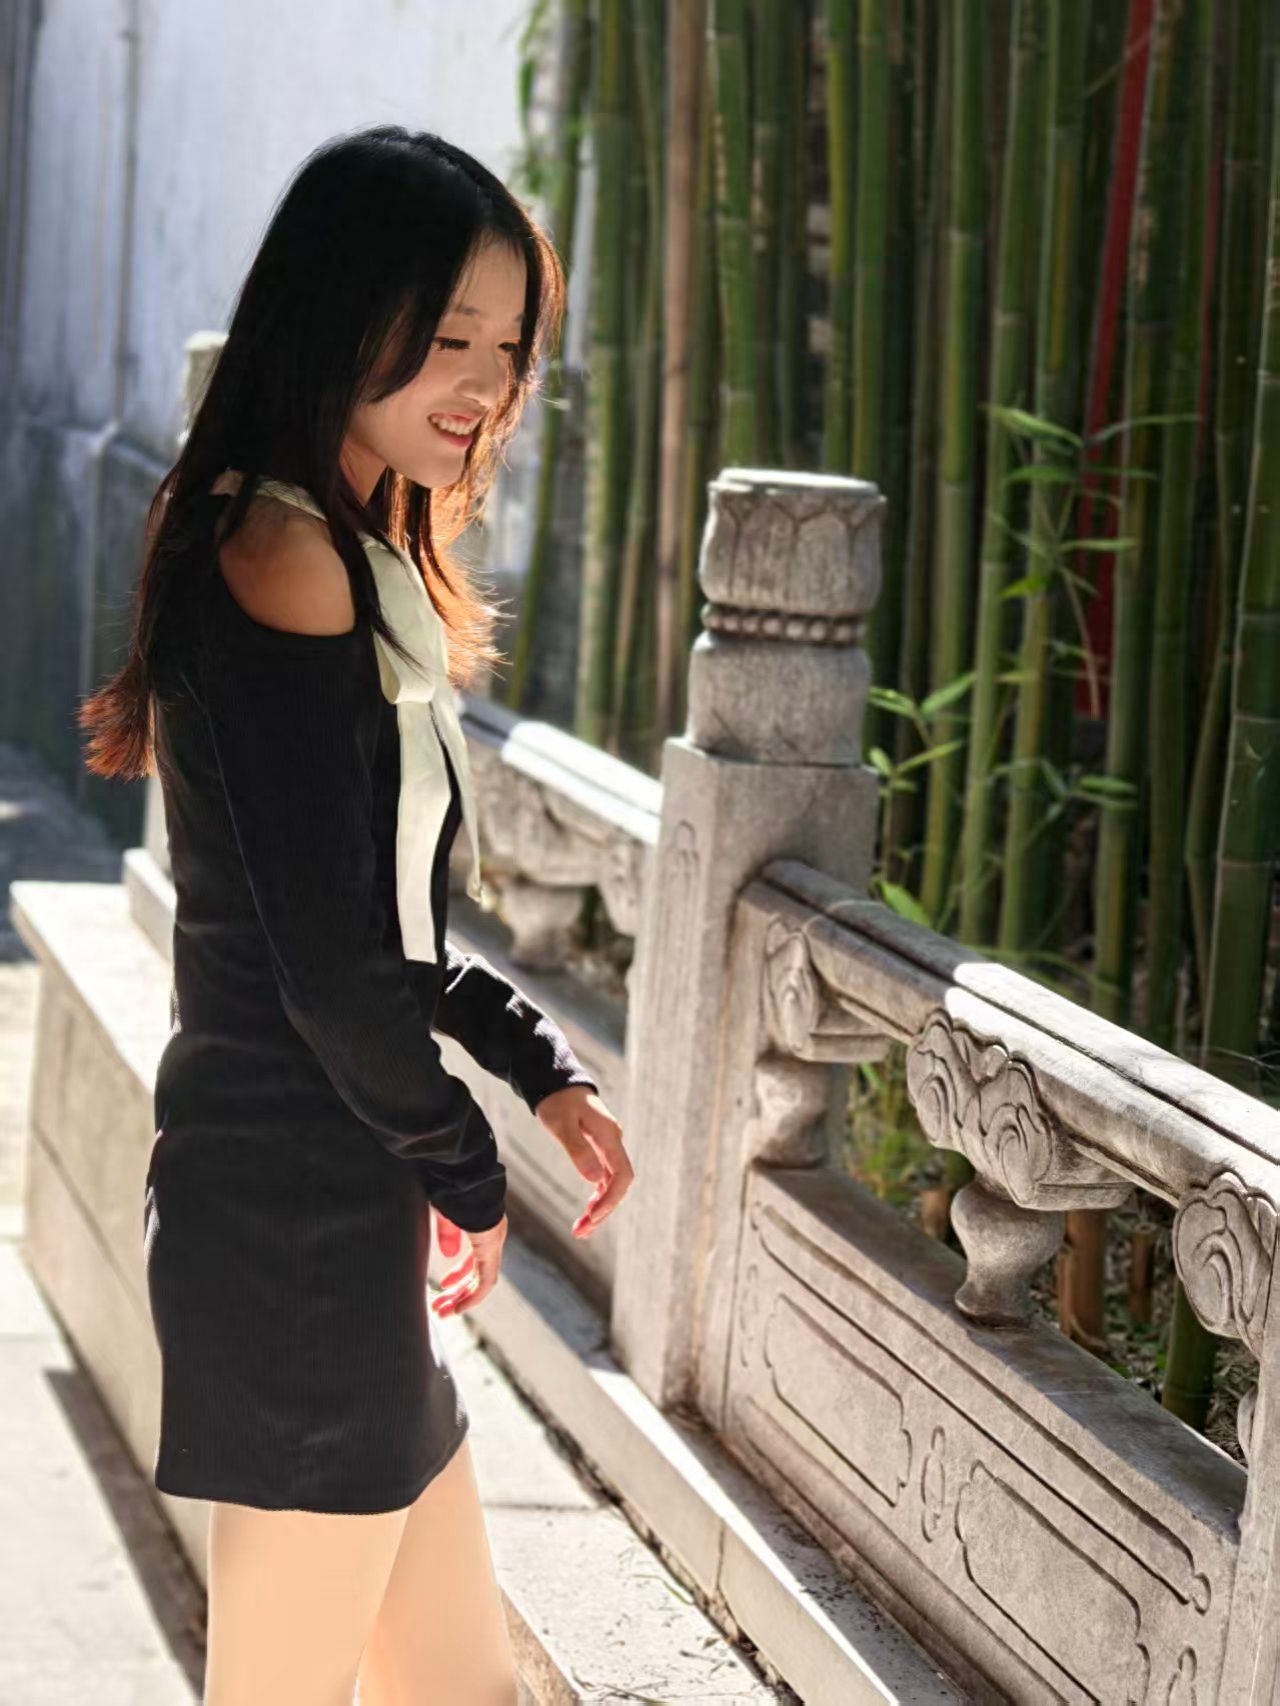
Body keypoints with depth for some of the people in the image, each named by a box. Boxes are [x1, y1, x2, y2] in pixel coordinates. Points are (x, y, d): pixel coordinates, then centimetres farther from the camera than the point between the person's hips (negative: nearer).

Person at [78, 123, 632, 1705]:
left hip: (341, 1212, 10)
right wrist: (467, 1172, -7)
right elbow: (329, 959, -21)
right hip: (300, 1212, -10)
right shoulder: (287, 556, -18)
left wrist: (540, 1067, 10)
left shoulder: (357, 561, 14)